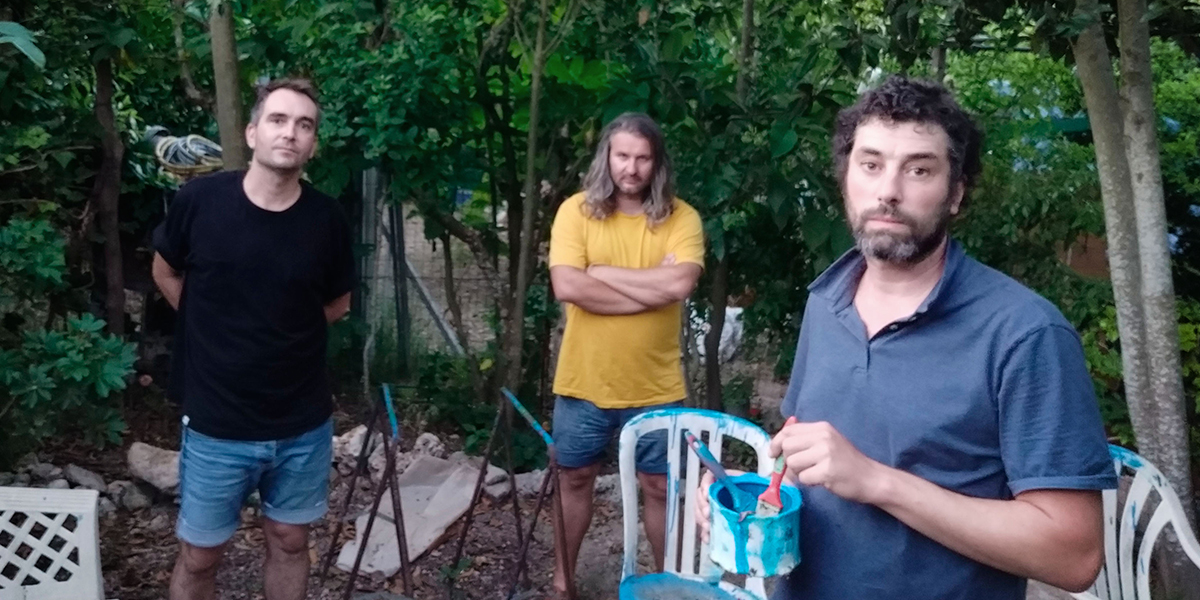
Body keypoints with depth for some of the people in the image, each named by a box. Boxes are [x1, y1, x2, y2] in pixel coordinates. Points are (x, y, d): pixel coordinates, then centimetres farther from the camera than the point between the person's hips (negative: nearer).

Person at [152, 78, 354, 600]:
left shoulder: (325, 219, -9)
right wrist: (217, 330, 4)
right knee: (198, 556, 12)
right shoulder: (199, 200, -12)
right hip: (216, 424, -1)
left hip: (303, 425, 2)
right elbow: (166, 273, 7)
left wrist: (282, 326, 4)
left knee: (289, 542, 18)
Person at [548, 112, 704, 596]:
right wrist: (653, 288, -19)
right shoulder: (577, 211, -6)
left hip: (654, 386, 0)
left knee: (658, 487, 12)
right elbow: (567, 287, -19)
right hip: (583, 381, 1)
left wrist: (602, 271, -16)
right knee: (576, 479, 17)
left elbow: (680, 284, -22)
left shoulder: (681, 218, -5)